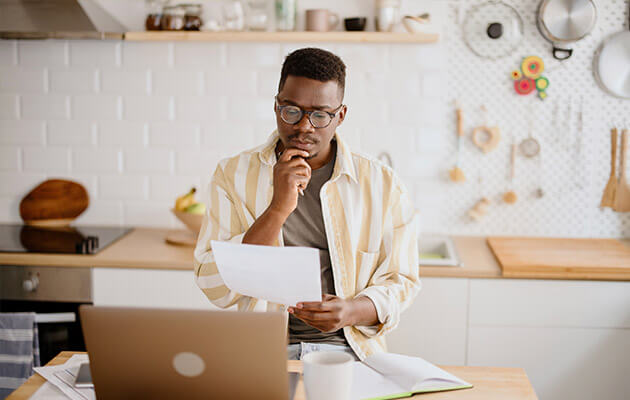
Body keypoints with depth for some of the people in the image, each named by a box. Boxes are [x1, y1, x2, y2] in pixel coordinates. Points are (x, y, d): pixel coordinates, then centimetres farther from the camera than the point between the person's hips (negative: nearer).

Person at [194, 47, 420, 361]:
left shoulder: (382, 184, 5)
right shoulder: (233, 175, 4)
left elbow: (400, 280, 11)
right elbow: (216, 288, -4)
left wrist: (352, 311, -11)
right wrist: (278, 209, -15)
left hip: (345, 347, 2)